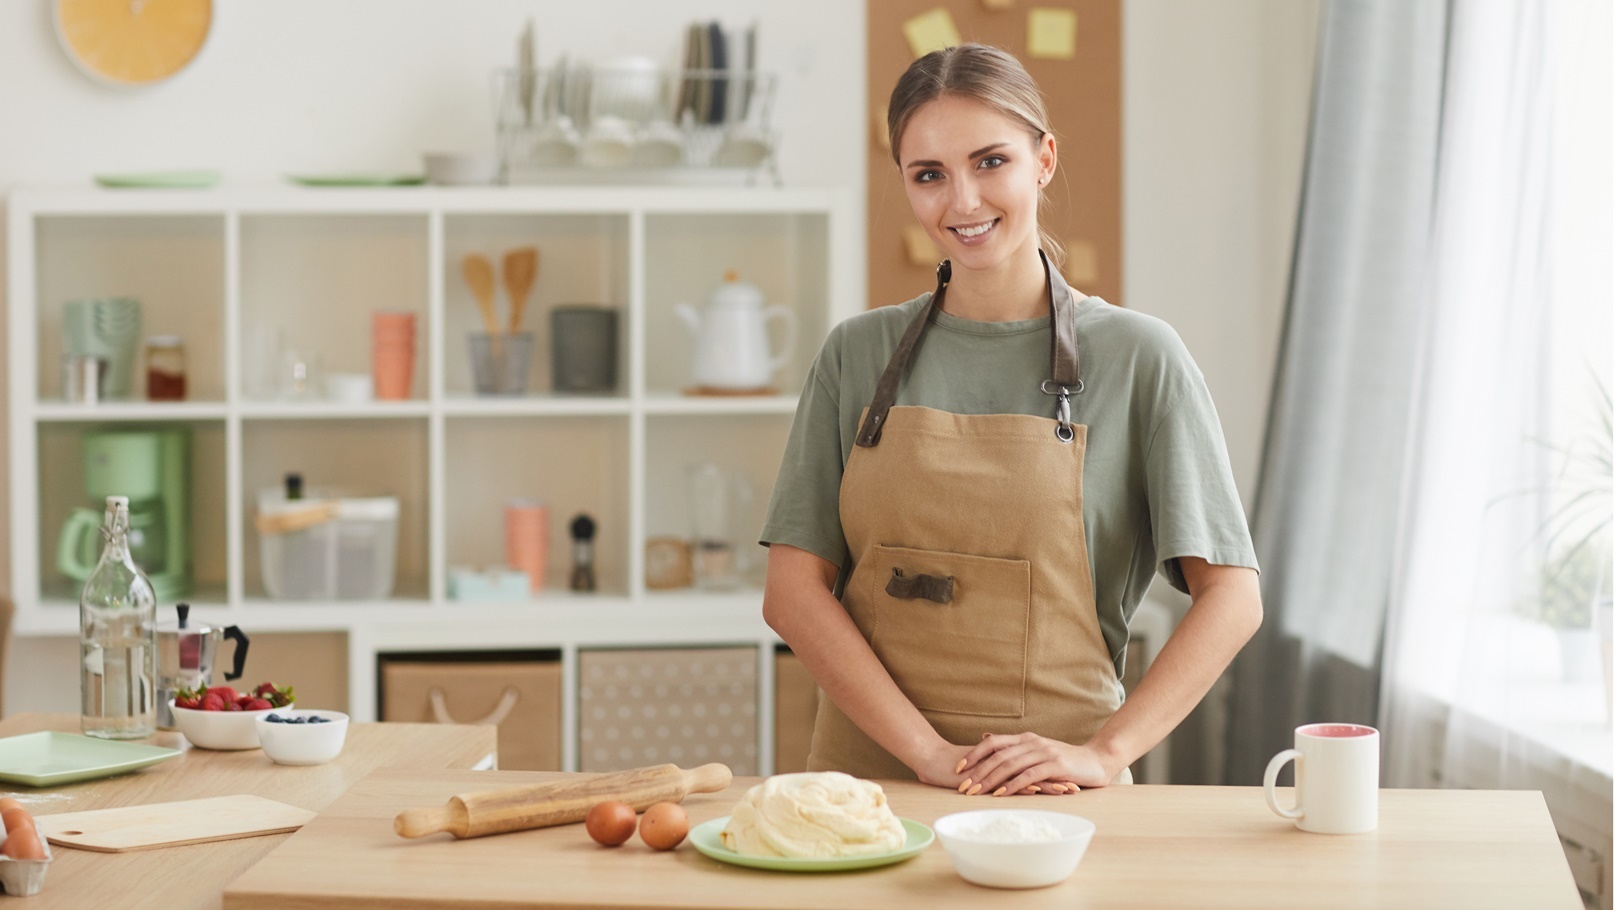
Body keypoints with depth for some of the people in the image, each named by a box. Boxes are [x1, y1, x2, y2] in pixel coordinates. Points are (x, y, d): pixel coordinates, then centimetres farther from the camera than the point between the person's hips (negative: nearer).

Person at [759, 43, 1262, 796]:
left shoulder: (1136, 358, 3)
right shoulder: (859, 354, 9)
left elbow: (1231, 596, 0)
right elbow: (793, 589, 3)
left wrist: (1104, 753, -10)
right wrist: (928, 751, -8)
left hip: (1050, 787, -1)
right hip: (867, 772, 2)